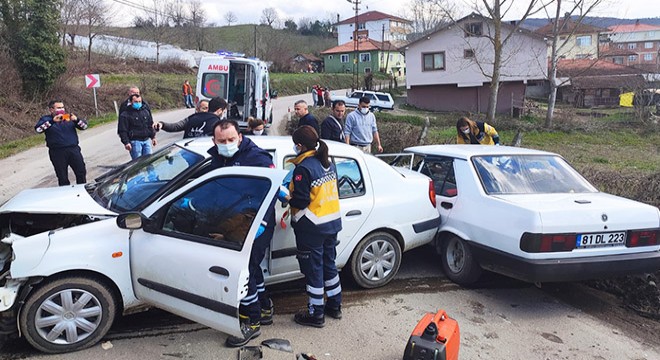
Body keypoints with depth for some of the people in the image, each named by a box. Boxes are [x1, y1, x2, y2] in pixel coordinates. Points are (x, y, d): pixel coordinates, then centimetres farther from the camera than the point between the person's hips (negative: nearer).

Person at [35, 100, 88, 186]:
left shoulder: (69, 117, 11)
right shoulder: (46, 119, 4)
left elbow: (84, 126, 6)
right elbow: (38, 129, -14)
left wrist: (76, 120, -15)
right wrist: (52, 121, -23)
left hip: (73, 149, 2)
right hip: (57, 152, -2)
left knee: (81, 172, 5)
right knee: (62, 177, 5)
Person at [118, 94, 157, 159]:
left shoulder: (146, 111, 13)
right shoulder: (126, 114, -5)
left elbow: (150, 125, 21)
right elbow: (122, 130, -7)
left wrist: (153, 137, 17)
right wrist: (126, 142, -14)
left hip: (146, 140, 5)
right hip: (135, 141, -5)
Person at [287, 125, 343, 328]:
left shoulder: (303, 168, -19)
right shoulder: (328, 164, 7)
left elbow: (301, 200, -22)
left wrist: (286, 197, -3)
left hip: (311, 228, -8)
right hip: (333, 222, 8)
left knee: (313, 269, 3)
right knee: (329, 264, 20)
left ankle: (316, 315, 14)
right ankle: (335, 306, 33)